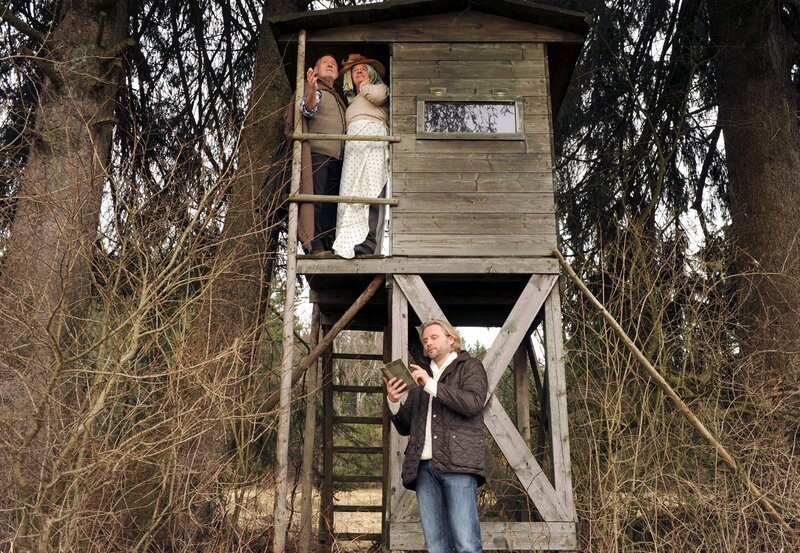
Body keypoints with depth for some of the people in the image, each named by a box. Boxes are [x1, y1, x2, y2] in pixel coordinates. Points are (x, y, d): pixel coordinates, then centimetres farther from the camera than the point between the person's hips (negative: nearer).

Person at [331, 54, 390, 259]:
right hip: (354, 143, 6)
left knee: (369, 186, -22)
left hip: (374, 135, -6)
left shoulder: (379, 87, 25)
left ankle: (368, 240, -34)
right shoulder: (351, 102, 39)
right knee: (352, 188, -12)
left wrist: (365, 86, 16)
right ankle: (351, 242, -23)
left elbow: (377, 95, -1)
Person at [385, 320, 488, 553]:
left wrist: (431, 385, -9)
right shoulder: (419, 376, 26)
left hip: (457, 463, -5)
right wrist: (394, 401, 3)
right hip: (424, 466, 5)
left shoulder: (470, 367, 12)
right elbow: (405, 427, 23)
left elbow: (473, 403, -8)